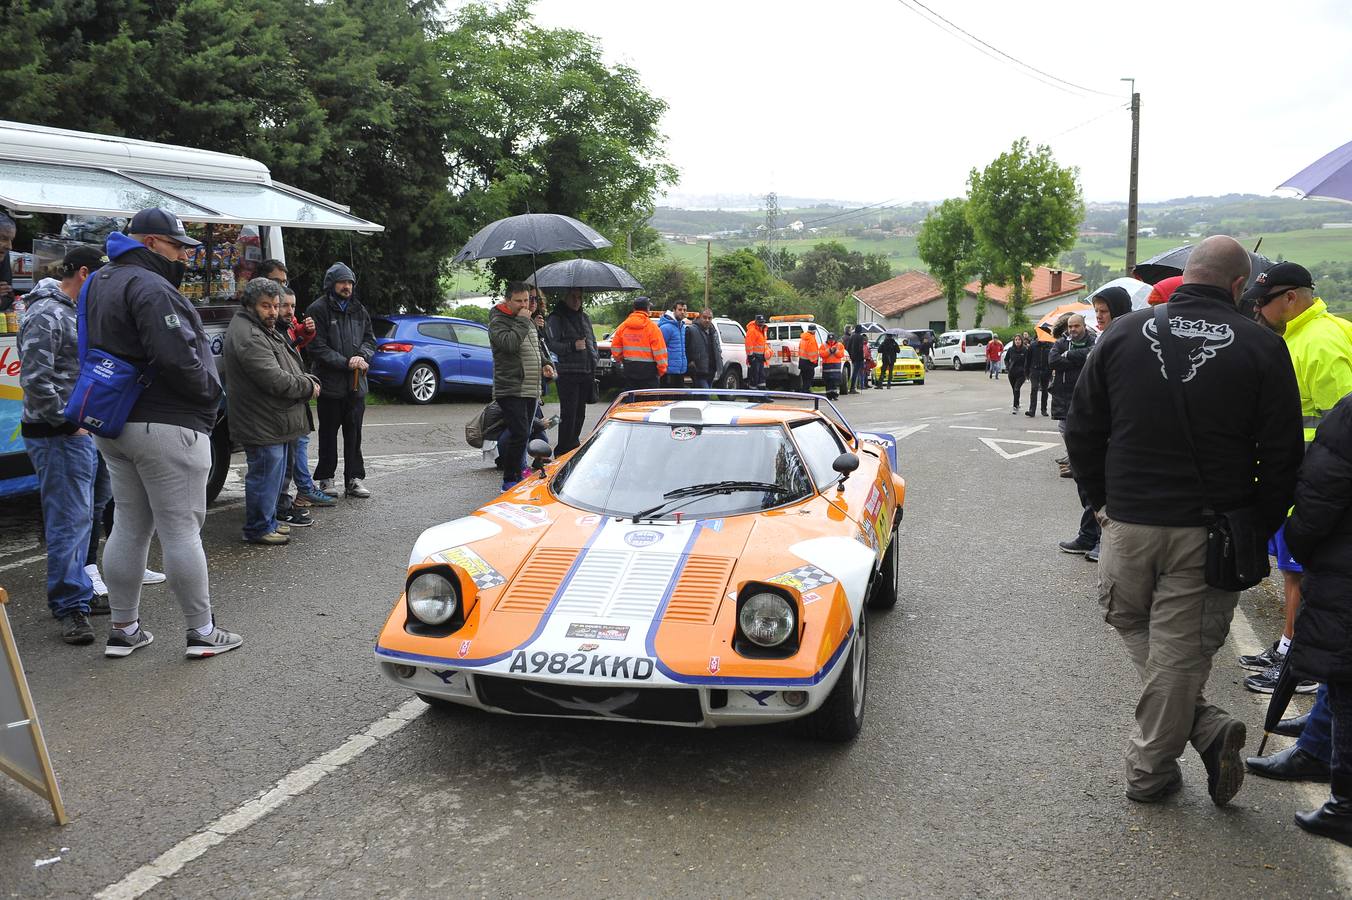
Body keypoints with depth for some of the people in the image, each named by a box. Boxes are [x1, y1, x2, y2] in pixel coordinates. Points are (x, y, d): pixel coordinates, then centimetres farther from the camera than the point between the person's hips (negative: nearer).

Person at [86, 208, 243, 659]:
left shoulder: (102, 283, 16)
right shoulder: (150, 288, -17)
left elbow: (102, 350, 20)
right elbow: (178, 359, -26)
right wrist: (211, 391, -9)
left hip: (114, 426, 10)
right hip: (165, 425, -10)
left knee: (129, 527, 15)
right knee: (181, 529, -3)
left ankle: (123, 629, 22)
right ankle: (202, 632, 6)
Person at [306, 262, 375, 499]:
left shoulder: (359, 310, 12)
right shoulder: (318, 310, -7)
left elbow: (370, 339, 13)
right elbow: (317, 347, -13)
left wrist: (362, 356, -8)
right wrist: (346, 363, -17)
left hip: (356, 384, 5)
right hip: (330, 383, -5)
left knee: (354, 434, 7)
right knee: (328, 433, 6)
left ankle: (354, 479, 13)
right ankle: (325, 479, 15)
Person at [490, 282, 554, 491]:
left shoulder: (528, 321, 19)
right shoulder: (498, 322, -7)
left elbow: (537, 346, 31)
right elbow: (509, 343, -26)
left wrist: (545, 363, 13)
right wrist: (522, 321, -16)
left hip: (531, 390, 8)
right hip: (510, 390, -8)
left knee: (523, 434, 13)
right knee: (519, 434, -14)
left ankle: (517, 473, 23)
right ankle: (509, 480, -5)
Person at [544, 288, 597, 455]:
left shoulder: (585, 318, 20)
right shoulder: (555, 319, -2)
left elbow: (593, 341, 27)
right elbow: (551, 344, -10)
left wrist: (594, 359, 14)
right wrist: (572, 346, -20)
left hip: (586, 372, 7)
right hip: (568, 373, -7)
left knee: (580, 413, 11)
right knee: (568, 414, -9)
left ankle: (573, 444, 23)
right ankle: (563, 451, -6)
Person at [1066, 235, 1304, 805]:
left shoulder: (1122, 335, 0)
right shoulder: (1261, 348, -5)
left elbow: (1081, 431, 6)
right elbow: (1282, 455, -4)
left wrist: (1101, 500, 16)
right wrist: (1257, 529, 8)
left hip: (1128, 522, 1)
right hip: (1209, 533, -1)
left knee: (1132, 624, 20)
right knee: (1180, 649, 8)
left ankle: (1205, 727, 12)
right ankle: (1150, 770, 17)